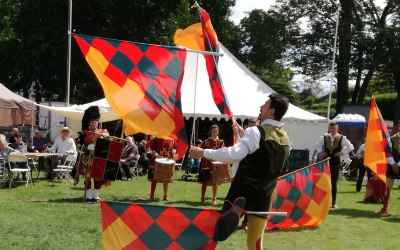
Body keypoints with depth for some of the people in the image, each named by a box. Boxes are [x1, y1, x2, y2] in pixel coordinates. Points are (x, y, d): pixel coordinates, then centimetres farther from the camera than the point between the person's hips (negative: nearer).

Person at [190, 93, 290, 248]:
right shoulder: (284, 138, 8)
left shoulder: (257, 132, -13)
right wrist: (243, 133, 27)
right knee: (255, 244, 13)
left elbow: (234, 154, -26)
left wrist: (203, 153, -21)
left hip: (242, 190, -5)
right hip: (264, 196, 6)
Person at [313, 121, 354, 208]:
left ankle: (334, 203, 10)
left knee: (334, 183, 2)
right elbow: (317, 145, 20)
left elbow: (350, 147, 0)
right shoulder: (324, 137, 5)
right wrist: (321, 152, 6)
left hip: (336, 163, -2)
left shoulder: (341, 138, -4)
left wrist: (342, 152, -8)